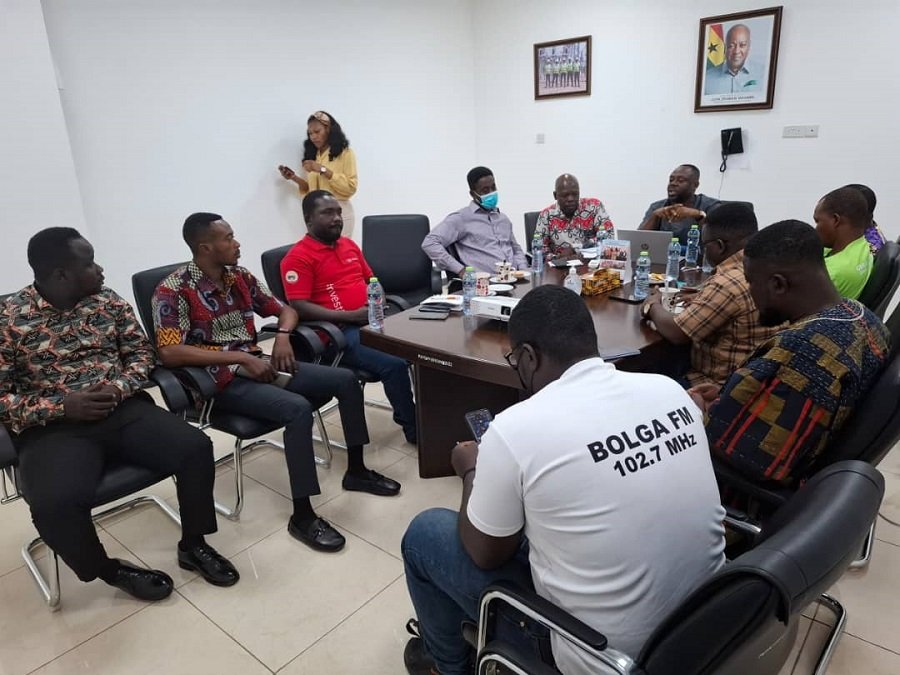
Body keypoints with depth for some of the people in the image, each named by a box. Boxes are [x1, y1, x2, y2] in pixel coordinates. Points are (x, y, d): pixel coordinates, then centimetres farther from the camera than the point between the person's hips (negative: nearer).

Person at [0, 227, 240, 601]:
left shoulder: (108, 300, 6)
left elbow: (142, 352, 11)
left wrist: (118, 387, -9)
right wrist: (62, 406, -16)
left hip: (122, 408, 3)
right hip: (53, 427, -3)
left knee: (196, 447, -19)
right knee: (56, 503, -32)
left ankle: (192, 545, 4)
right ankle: (111, 569, 0)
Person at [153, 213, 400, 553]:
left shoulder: (241, 277, 8)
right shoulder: (173, 290, -12)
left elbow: (285, 310, 17)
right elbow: (169, 352, -23)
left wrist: (282, 336, -7)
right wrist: (240, 357, -24)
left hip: (257, 365, 7)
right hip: (221, 380, -7)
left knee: (345, 379, -4)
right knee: (298, 408, -33)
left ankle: (356, 470, 12)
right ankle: (302, 516, -21)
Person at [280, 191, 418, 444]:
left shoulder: (349, 245, 17)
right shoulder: (298, 257, -6)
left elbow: (371, 280, 28)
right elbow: (300, 308, -14)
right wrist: (350, 316, -20)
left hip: (371, 322, 7)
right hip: (339, 332, -7)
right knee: (394, 365, -25)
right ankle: (413, 428, -5)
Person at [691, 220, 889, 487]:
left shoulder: (804, 351, -35)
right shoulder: (859, 316, -4)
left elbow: (755, 456, -29)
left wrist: (700, 411, -13)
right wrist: (726, 395, 3)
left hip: (755, 486, -9)